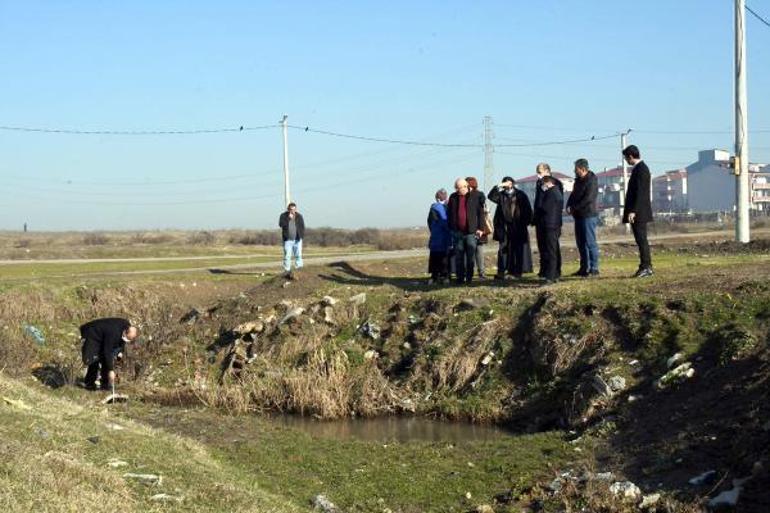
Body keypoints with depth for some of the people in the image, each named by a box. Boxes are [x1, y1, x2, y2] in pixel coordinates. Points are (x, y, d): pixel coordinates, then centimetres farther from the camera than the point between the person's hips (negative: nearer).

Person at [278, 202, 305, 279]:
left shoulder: (299, 216, 6)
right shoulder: (283, 216, 1)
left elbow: (302, 226, 6)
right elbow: (281, 224, -14)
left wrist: (301, 236, -6)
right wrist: (288, 218, -19)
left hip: (297, 239, 1)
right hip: (287, 239, -1)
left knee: (298, 255, -1)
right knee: (287, 256, -4)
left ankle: (299, 269, 4)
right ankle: (287, 271, 0)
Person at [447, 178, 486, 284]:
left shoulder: (476, 196, 1)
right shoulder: (453, 197, 10)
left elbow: (481, 212, 2)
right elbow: (449, 214, 15)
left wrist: (480, 228, -4)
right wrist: (451, 228, 8)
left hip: (471, 231, -3)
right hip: (457, 232, 3)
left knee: (471, 256, 1)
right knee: (459, 256, 4)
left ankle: (469, 278, 8)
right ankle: (460, 278, 9)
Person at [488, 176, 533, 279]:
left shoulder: (520, 195, 6)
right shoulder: (501, 195, 9)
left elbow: (528, 209, 5)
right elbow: (491, 196, -7)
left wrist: (526, 221, -3)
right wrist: (499, 186, -12)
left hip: (518, 227, -1)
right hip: (504, 227, 1)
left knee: (518, 249, 2)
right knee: (503, 249, -4)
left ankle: (518, 271, 9)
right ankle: (501, 272, -6)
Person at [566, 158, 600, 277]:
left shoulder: (591, 181, -12)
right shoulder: (578, 180, 16)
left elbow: (588, 199, -19)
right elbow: (573, 195, 19)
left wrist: (574, 208, -14)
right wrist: (569, 206, 0)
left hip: (589, 215, -9)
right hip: (579, 215, 9)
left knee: (590, 242, -8)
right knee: (581, 242, 11)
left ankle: (594, 269, -6)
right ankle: (584, 268, 17)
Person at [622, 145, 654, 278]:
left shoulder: (641, 169, -15)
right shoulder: (639, 168, 17)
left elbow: (640, 192, -21)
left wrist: (633, 211, -23)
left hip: (639, 212, -10)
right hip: (637, 212, 10)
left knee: (641, 239, -9)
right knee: (641, 240, 12)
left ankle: (646, 267, -7)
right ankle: (646, 267, 15)